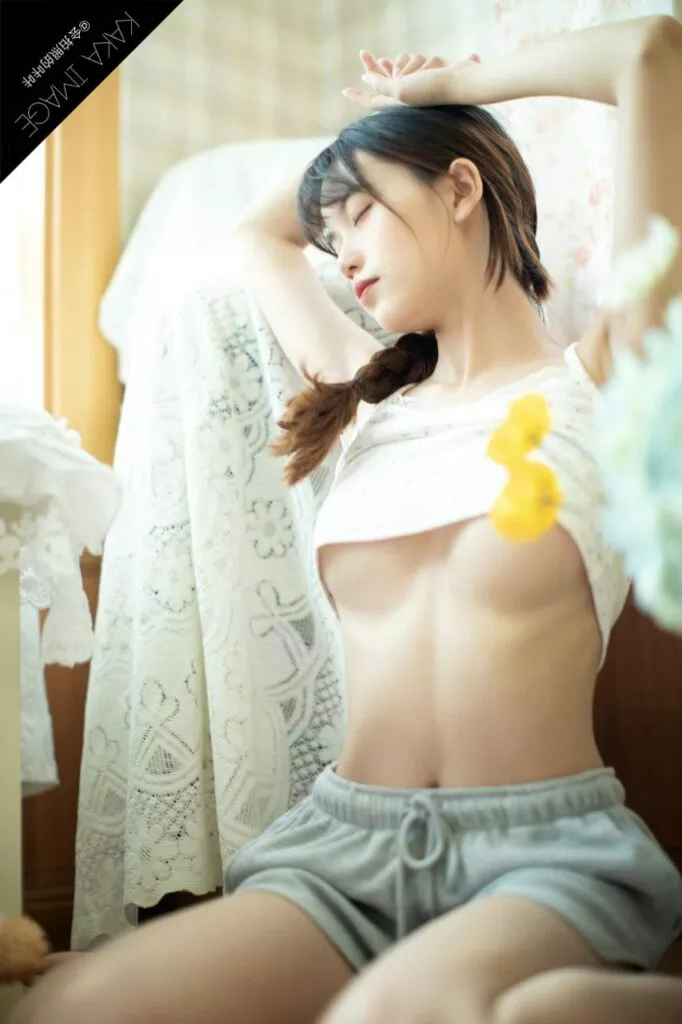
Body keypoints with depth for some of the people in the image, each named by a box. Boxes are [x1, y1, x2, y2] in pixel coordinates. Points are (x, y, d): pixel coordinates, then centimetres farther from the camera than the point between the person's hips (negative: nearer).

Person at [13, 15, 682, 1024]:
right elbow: (258, 232, 34)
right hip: (347, 840, 6)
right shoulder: (371, 402, 16)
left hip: (543, 852, -5)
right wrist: (387, 112, 28)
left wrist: (445, 87, 9)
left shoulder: (596, 380, 2)